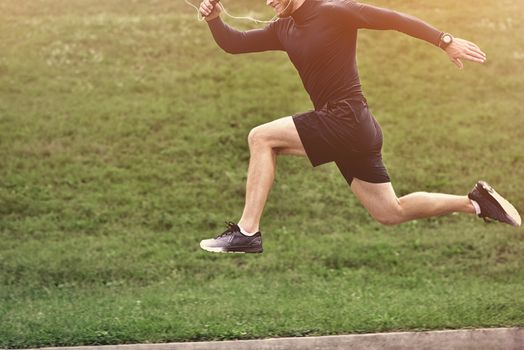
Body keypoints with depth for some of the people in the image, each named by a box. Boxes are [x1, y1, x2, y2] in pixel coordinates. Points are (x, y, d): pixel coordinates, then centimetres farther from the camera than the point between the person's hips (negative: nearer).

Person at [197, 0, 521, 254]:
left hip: (347, 119, -9)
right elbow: (235, 43, 13)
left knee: (261, 138, -11)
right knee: (390, 213, 14)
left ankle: (247, 232, -10)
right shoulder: (283, 29, 13)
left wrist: (446, 41, -19)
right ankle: (476, 201, 22)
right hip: (351, 127, 9)